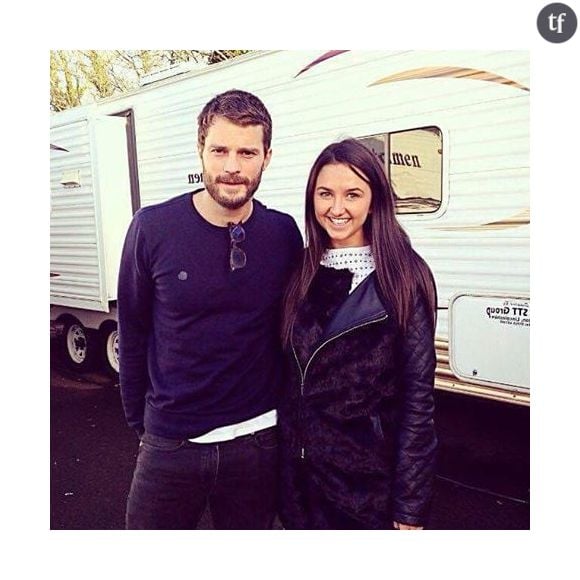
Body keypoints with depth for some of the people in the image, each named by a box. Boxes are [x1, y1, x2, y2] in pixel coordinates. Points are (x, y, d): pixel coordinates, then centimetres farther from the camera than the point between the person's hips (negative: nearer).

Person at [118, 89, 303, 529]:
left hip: (257, 441, 2)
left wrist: (287, 419, 9)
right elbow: (133, 334, 0)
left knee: (251, 526, 20)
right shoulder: (153, 228, -10)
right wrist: (140, 421, 5)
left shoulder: (285, 234, -5)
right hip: (170, 443, -1)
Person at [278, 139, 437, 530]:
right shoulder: (303, 273, 1)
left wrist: (410, 508, -12)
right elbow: (291, 377, 6)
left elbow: (418, 397, -13)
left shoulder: (402, 277, -13)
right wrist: (284, 461, 7)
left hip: (370, 480, -4)